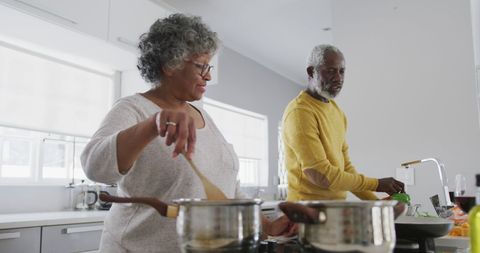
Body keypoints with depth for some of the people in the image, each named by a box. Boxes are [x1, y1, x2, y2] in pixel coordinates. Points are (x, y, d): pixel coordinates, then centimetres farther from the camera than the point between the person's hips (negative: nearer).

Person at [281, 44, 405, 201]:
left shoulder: (336, 111, 11)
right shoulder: (300, 112, -17)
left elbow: (345, 166, 12)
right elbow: (320, 174, -22)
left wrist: (375, 201, 2)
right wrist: (376, 184, -14)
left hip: (336, 207, 7)